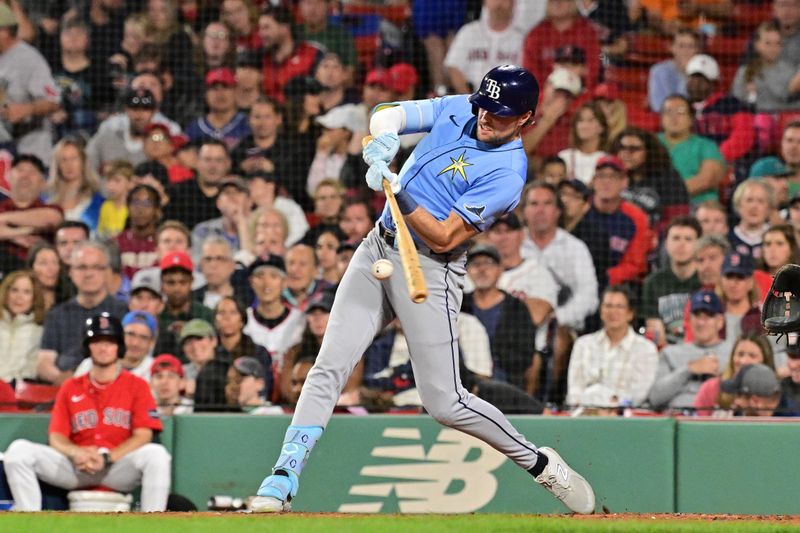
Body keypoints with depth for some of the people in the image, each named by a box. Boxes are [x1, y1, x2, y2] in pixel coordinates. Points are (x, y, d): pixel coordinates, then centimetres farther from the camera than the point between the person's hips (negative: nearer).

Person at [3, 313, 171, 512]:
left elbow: (143, 435, -4)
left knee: (156, 454, -33)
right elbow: (56, 437, 7)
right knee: (19, 449, -17)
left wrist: (107, 458, -19)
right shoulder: (70, 388, 14)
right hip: (75, 469, 2)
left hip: (120, 468, -2)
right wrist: (76, 453, -17)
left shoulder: (136, 386, 7)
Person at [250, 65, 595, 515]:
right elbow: (387, 116, 7)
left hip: (430, 270, -6)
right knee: (328, 368, -4)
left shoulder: (507, 173, -17)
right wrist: (384, 137, -16)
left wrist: (399, 192, -30)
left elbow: (444, 239, -20)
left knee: (444, 402, -6)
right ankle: (283, 481, -5)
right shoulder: (459, 110, 4)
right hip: (378, 250, 6)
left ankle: (540, 463, 13)